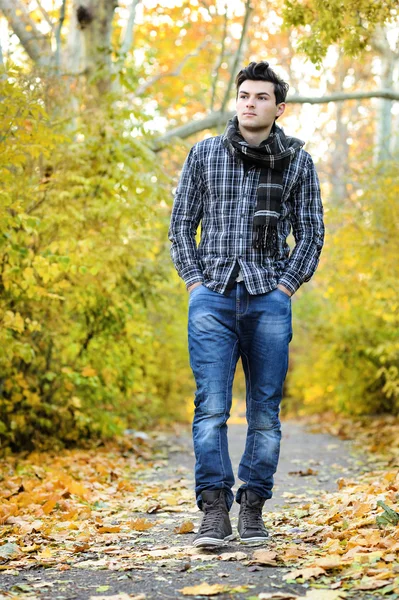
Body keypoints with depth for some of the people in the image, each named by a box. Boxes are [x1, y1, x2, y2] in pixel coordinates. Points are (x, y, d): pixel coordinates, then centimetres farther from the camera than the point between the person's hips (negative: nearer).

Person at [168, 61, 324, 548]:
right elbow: (181, 224, 12)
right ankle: (214, 511, -6)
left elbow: (311, 233, 10)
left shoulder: (297, 161, 8)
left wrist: (287, 284, -1)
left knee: (265, 411, 3)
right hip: (212, 297, 0)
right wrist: (195, 281, 1)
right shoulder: (204, 155, 9)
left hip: (269, 300, 0)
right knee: (211, 406, -9)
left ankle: (253, 509, 12)